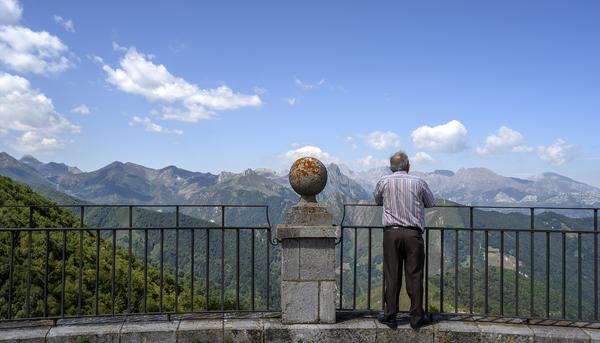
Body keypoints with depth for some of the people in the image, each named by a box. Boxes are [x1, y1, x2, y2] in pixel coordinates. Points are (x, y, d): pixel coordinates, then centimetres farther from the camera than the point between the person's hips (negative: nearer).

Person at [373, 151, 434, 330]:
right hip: (413, 233, -1)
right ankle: (417, 318, 10)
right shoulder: (419, 182, 1)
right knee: (414, 276, 4)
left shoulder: (384, 181, 3)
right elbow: (430, 203, 17)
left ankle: (390, 316, 12)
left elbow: (377, 200, 21)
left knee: (392, 276, 6)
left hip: (391, 232, 1)